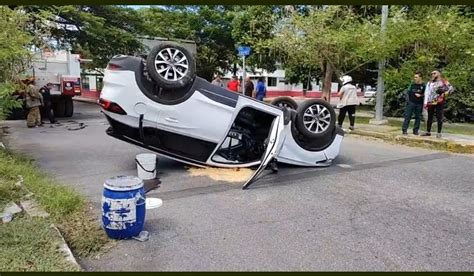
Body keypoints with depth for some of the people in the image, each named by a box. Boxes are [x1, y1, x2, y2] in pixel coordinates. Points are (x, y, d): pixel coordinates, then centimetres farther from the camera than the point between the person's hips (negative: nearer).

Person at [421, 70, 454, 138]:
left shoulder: (443, 81, 5)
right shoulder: (429, 83, 14)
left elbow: (451, 88, 5)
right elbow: (426, 93, 9)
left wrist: (446, 93, -12)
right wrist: (425, 103, 1)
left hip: (439, 102, -4)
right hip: (430, 103, 4)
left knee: (439, 117, -3)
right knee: (429, 117, 8)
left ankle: (439, 133, 2)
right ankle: (428, 132, 16)